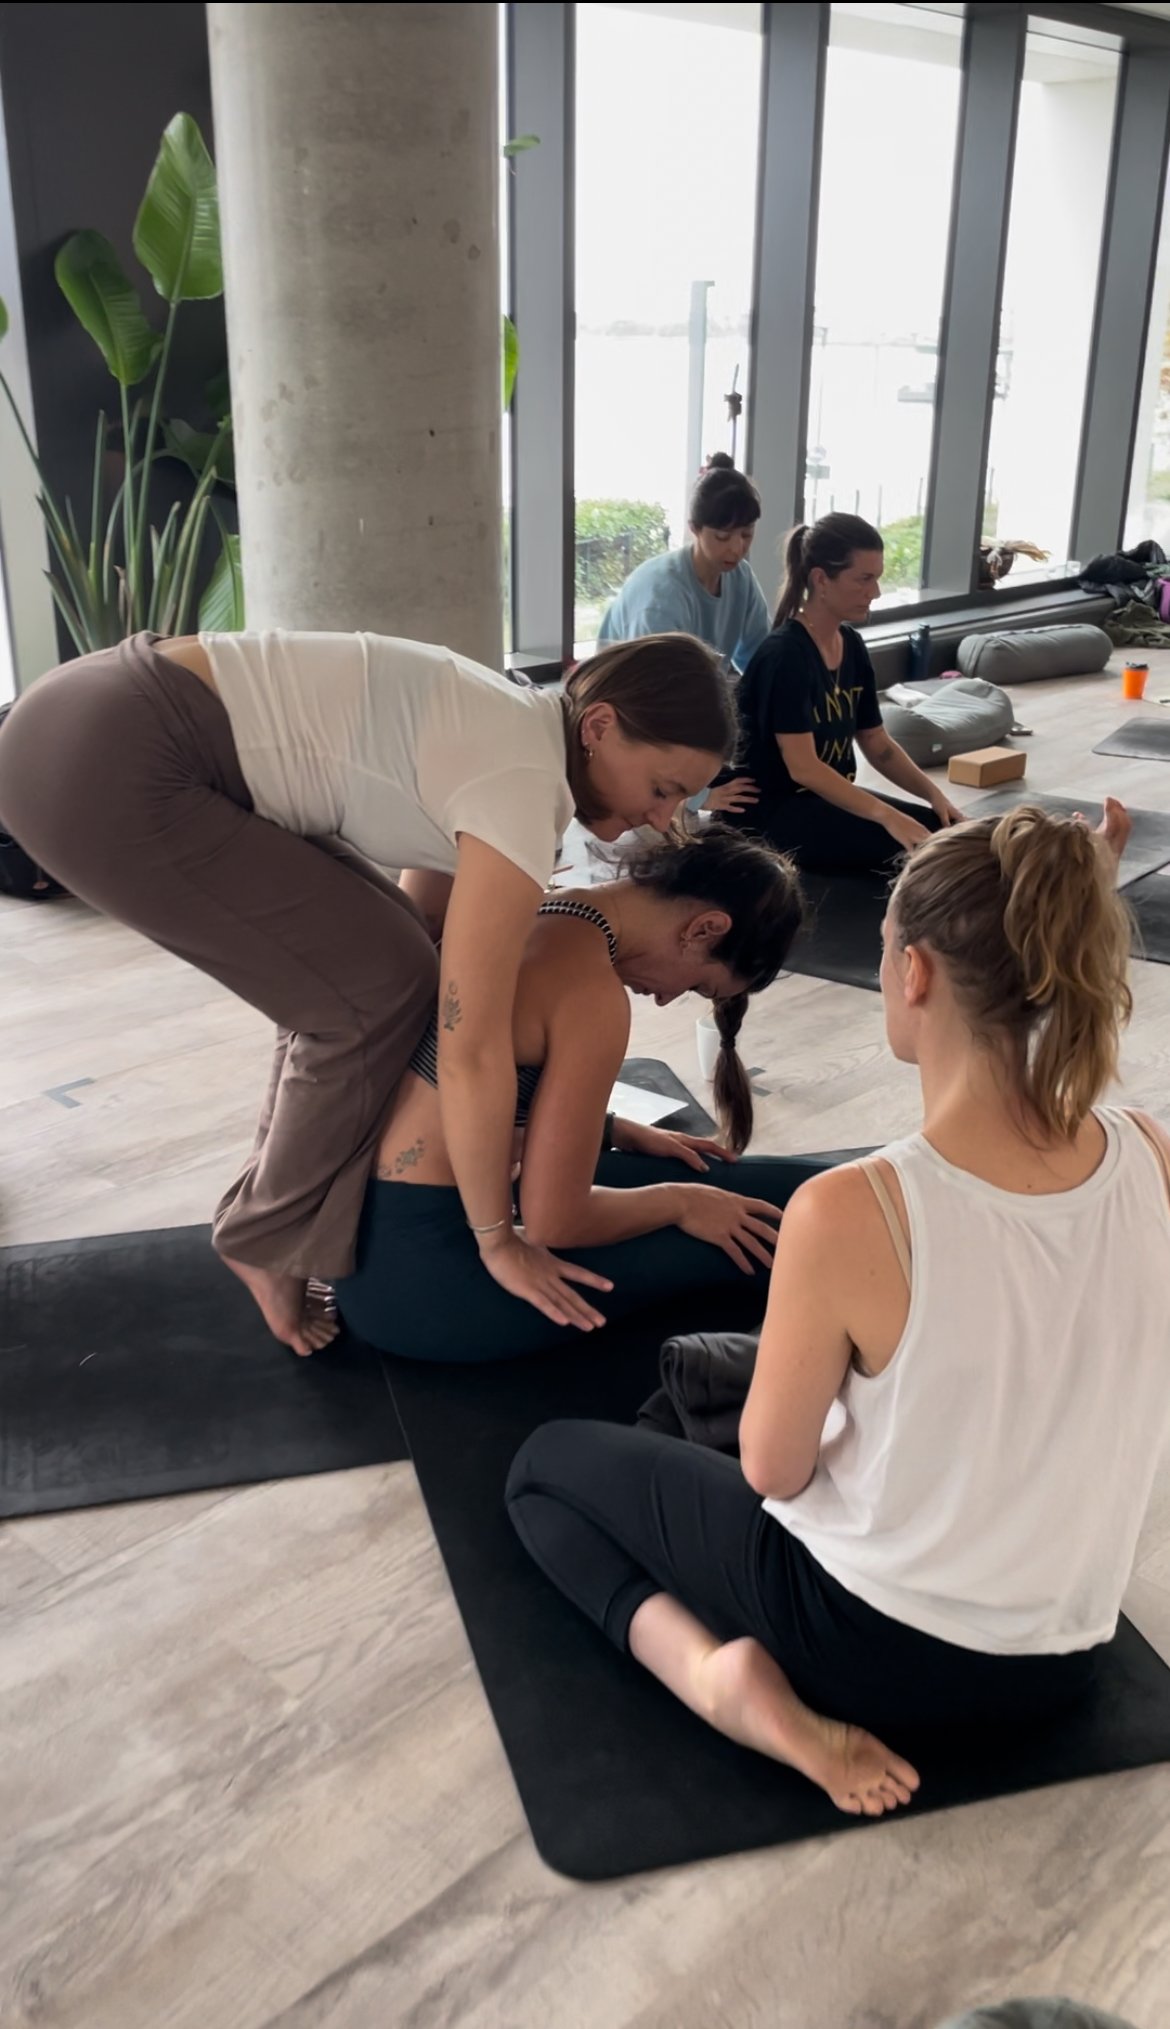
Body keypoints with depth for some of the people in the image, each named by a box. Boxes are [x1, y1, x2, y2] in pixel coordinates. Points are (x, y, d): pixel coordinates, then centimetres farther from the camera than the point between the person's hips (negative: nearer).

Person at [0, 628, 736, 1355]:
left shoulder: (512, 734, 11)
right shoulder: (522, 781, -17)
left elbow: (429, 924, 22)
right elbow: (471, 1048, -16)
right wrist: (498, 1239, -4)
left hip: (122, 738, 10)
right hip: (104, 768, -10)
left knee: (356, 959, 15)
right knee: (375, 990, -5)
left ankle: (292, 1193, 27)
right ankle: (272, 1239, 14)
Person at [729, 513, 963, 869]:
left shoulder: (851, 646, 8)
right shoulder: (785, 654, -17)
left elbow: (878, 745, 12)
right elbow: (802, 767, -24)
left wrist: (934, 793, -5)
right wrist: (887, 816, -31)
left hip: (830, 797, 9)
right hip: (772, 812, -8)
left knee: (945, 831, -8)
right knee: (915, 847, -24)